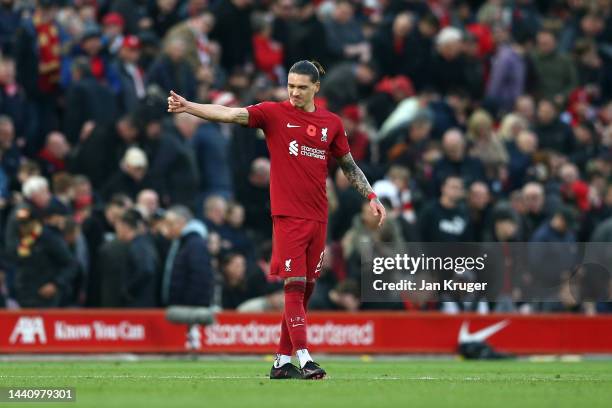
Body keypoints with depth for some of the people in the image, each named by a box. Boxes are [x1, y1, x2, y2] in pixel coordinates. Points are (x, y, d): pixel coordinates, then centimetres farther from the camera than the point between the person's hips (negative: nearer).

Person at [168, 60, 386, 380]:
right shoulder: (274, 113, -1)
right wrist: (188, 107, -25)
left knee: (306, 289, 6)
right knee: (294, 286, -12)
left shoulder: (332, 123, 10)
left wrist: (371, 196, 13)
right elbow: (230, 114, -12)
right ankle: (303, 359, -15)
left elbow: (349, 166, 21)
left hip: (318, 218, 4)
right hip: (288, 217, -4)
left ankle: (282, 362, 14)